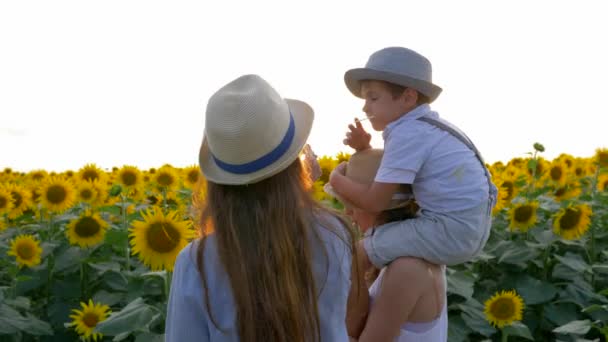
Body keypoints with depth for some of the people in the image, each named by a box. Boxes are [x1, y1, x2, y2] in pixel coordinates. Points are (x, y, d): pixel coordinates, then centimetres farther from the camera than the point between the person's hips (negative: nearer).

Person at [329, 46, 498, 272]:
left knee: (358, 253, -7)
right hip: (471, 229, 10)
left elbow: (375, 202, -16)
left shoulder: (408, 134, -16)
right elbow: (388, 181, 22)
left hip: (450, 231, -10)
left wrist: (337, 179, 0)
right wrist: (364, 148, 8)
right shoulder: (429, 126, 14)